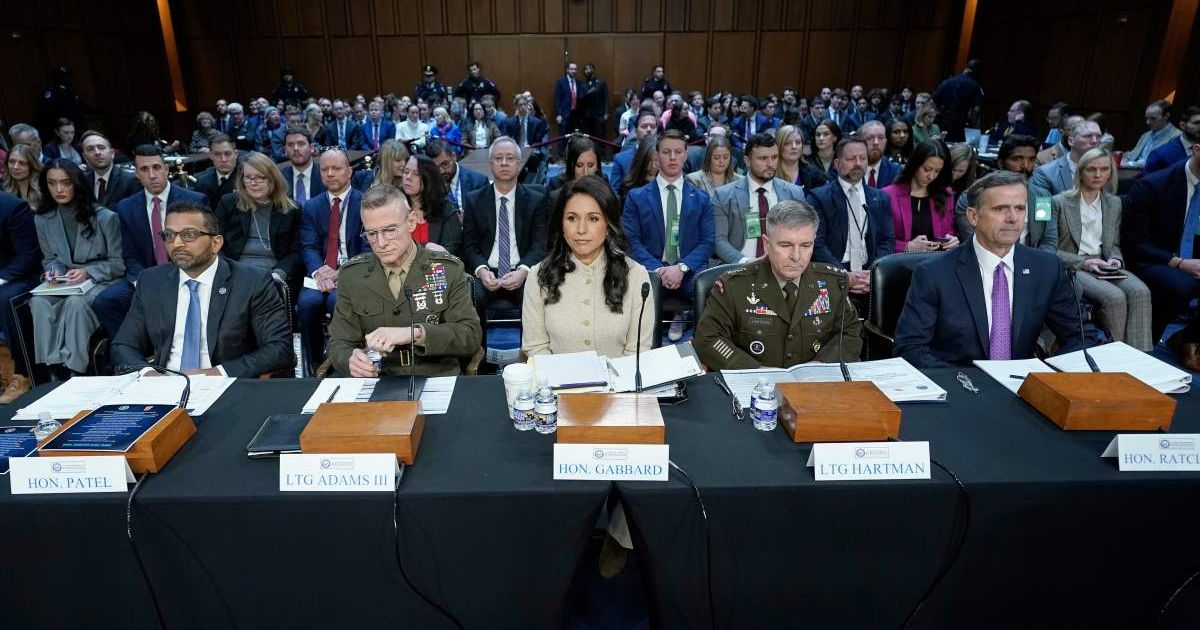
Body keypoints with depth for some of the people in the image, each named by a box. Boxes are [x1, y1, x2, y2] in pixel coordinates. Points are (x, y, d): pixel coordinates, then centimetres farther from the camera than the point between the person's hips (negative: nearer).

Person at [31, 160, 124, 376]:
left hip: (102, 280, -4)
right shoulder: (42, 220, 5)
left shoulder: (105, 217, -8)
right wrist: (53, 270, -7)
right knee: (39, 302, -28)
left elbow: (118, 263, -4)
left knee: (76, 302, -35)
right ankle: (54, 365, -24)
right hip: (65, 282, 4)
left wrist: (88, 273, -19)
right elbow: (50, 258, 17)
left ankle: (74, 370, -27)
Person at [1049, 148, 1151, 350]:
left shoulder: (1114, 203, 16)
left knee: (1140, 292, -27)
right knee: (1114, 296, -31)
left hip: (1102, 266, 5)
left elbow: (1114, 245, 21)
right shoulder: (1059, 202, 0)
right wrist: (1083, 262, -14)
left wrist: (1115, 259, -2)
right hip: (1071, 268, -5)